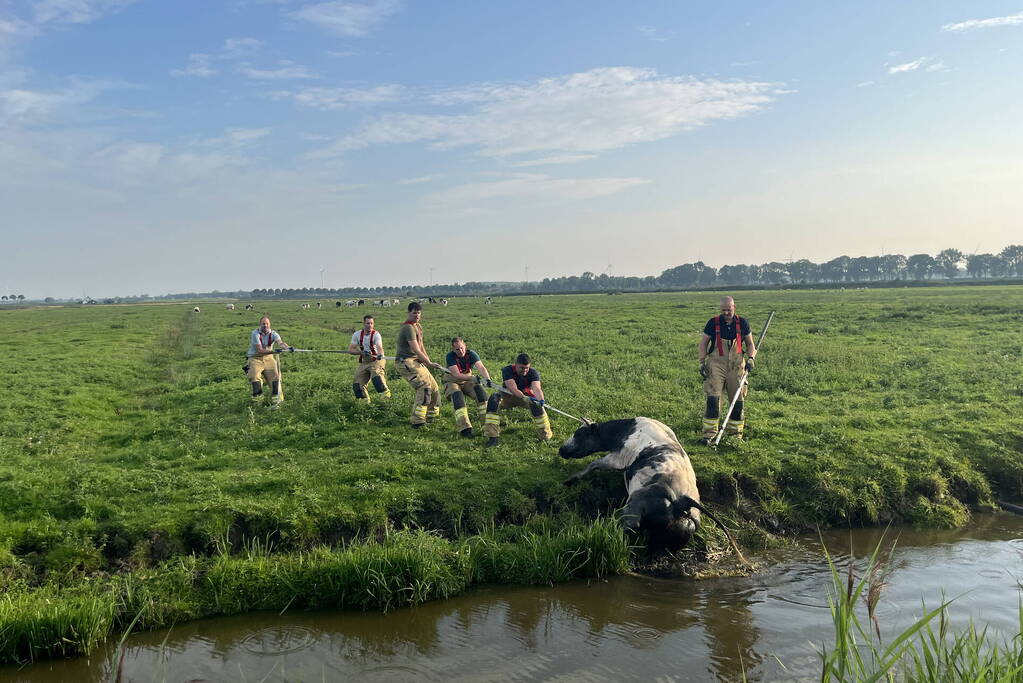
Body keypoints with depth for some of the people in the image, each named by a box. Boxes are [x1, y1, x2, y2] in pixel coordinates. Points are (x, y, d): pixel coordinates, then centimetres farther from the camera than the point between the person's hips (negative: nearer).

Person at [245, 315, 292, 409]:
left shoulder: (273, 334, -2)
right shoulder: (255, 334, -12)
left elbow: (280, 342, -21)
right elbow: (260, 350, -20)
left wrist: (288, 347, -44)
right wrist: (273, 351, -33)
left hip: (268, 358, 3)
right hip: (255, 358, -3)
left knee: (275, 375, -13)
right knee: (254, 375, -24)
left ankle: (276, 400, -9)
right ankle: (258, 398, -11)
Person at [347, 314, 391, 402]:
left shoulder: (376, 334, -14)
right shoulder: (357, 335, -2)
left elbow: (379, 347, -31)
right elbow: (350, 350, -5)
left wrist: (380, 355, -54)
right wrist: (362, 352, -22)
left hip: (376, 360, -5)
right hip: (363, 362, 5)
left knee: (376, 374, -35)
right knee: (357, 384, 0)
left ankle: (385, 392, -22)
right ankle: (365, 400, 21)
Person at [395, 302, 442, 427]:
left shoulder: (418, 326, 16)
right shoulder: (408, 328, -17)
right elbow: (416, 350, -20)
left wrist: (428, 361, 14)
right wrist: (429, 363, -14)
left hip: (416, 361, 10)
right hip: (406, 361, -10)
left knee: (433, 388, 13)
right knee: (424, 386, -23)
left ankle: (430, 414, 30)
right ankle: (417, 420, -23)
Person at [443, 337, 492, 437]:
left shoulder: (471, 354, -14)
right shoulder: (450, 356, -20)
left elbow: (481, 367, -28)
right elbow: (456, 374, -29)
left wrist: (487, 379, -49)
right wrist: (473, 378, -41)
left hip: (467, 381, 3)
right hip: (452, 381, -3)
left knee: (480, 390, -24)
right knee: (457, 396, -32)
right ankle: (464, 427, -38)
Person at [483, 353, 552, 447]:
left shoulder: (532, 372, -18)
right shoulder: (507, 370, -23)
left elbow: (536, 388, -37)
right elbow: (513, 389, -37)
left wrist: (540, 399, -59)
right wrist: (526, 398, -54)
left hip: (526, 395, 1)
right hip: (508, 397, 0)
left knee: (536, 404, -33)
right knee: (494, 399, -31)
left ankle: (545, 436, -18)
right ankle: (493, 437, -34)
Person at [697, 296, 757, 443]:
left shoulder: (742, 323, 4)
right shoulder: (713, 323, 0)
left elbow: (750, 344, 13)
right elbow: (702, 344, 6)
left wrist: (750, 359, -5)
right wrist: (702, 363, -3)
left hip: (736, 366, 2)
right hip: (716, 365, -2)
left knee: (737, 400, 5)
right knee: (712, 399, -12)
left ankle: (735, 433, 18)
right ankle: (709, 433, -5)